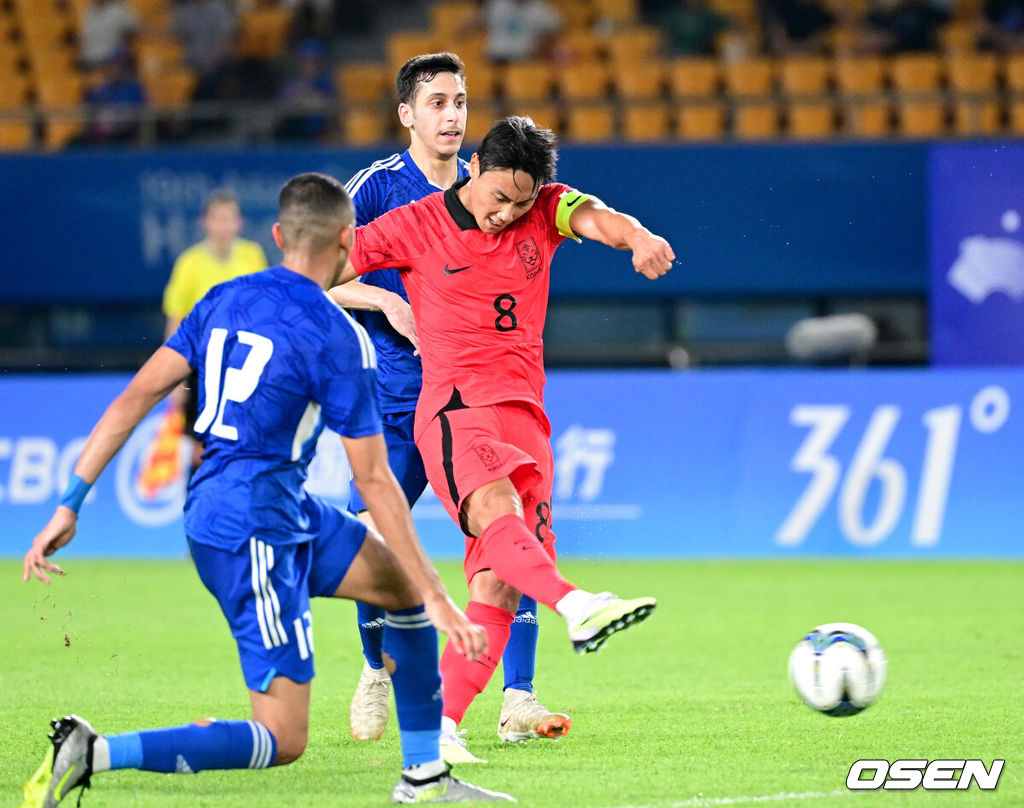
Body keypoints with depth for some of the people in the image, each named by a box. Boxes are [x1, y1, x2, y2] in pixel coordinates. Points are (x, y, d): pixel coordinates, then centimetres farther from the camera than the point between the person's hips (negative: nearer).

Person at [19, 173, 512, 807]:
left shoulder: (225, 299, 7)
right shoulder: (338, 338, -13)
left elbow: (136, 396, 3)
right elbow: (374, 481, -12)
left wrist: (71, 504, 6)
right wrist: (441, 603, -8)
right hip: (255, 530, -9)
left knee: (404, 586, 20)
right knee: (283, 740, -9)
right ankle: (95, 753, -20)